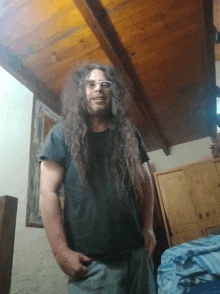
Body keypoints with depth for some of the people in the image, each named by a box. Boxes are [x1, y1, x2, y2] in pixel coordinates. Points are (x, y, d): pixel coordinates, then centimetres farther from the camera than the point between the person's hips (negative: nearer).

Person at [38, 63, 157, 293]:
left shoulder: (129, 135, 8)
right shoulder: (62, 134, -2)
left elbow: (145, 184, 11)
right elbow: (48, 194, -7)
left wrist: (148, 228, 3)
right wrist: (61, 252, -12)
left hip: (136, 253, 4)